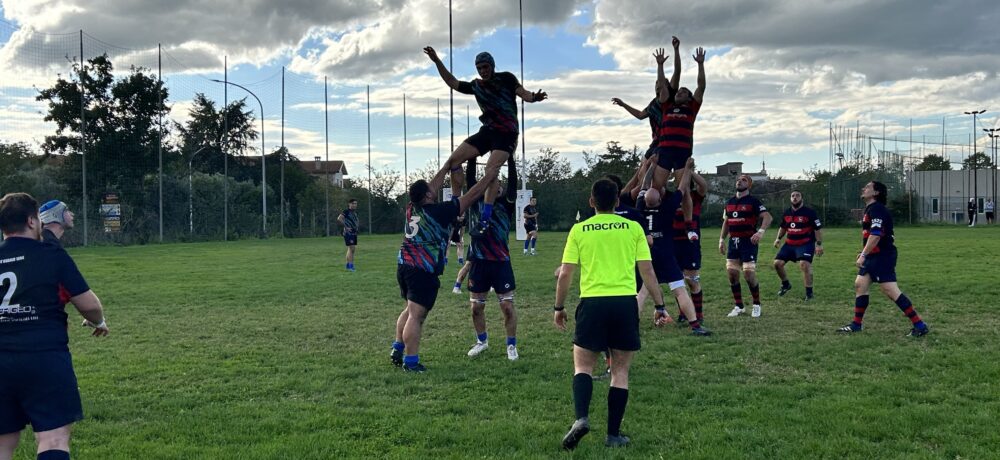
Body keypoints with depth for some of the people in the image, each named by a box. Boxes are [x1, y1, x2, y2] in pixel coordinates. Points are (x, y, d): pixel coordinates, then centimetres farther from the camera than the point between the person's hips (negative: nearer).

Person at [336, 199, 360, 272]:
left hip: (354, 233, 9)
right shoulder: (346, 212, -12)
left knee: (352, 249, 11)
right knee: (351, 248, -13)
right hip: (348, 233, -9)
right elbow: (339, 219, -25)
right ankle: (350, 266, -14)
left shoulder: (355, 212, 14)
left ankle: (348, 265, 19)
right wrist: (346, 227, -23)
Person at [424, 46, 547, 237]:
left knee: (491, 170, -24)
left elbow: (523, 94, -8)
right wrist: (437, 61, 17)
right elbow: (452, 82, 22)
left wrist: (534, 97, -31)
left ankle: (485, 219, -26)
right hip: (487, 131, 7)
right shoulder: (476, 86, 15)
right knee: (454, 159, -3)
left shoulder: (506, 78, 2)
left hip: (507, 134, -6)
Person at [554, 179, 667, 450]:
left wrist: (559, 308, 14)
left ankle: (581, 418, -12)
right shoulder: (633, 228, 6)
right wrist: (660, 306, 11)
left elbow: (565, 274, 3)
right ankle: (613, 435, 13)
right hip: (625, 302, 1)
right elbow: (647, 271, 4)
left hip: (592, 303, -1)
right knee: (620, 371, 10)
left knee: (582, 366, 11)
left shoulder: (579, 230, 5)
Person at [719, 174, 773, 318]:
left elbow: (767, 217, -15)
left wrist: (760, 232, -30)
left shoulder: (753, 201, -6)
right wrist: (722, 239, 15)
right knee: (732, 274, 2)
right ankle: (738, 306, 13)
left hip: (748, 241, -6)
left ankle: (757, 305, 11)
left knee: (749, 275, -9)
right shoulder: (729, 202, 14)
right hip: (733, 241, 6)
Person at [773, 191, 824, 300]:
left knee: (804, 264, -23)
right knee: (777, 263, -1)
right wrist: (778, 238, 14)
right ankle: (786, 284, 24)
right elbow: (783, 227, 26)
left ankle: (809, 292, -13)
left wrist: (819, 244, -12)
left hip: (806, 243, -6)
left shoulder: (809, 212, -8)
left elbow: (818, 229, -7)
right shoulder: (787, 213, 9)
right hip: (789, 244, 6)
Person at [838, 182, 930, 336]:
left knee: (891, 291, -13)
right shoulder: (870, 209, 17)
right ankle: (857, 324, 19)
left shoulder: (876, 209, -16)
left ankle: (920, 325, -9)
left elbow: (876, 235, -25)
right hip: (873, 256, 11)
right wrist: (864, 254, 24)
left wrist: (863, 255, -25)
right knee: (860, 285, 11)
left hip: (882, 256, -11)